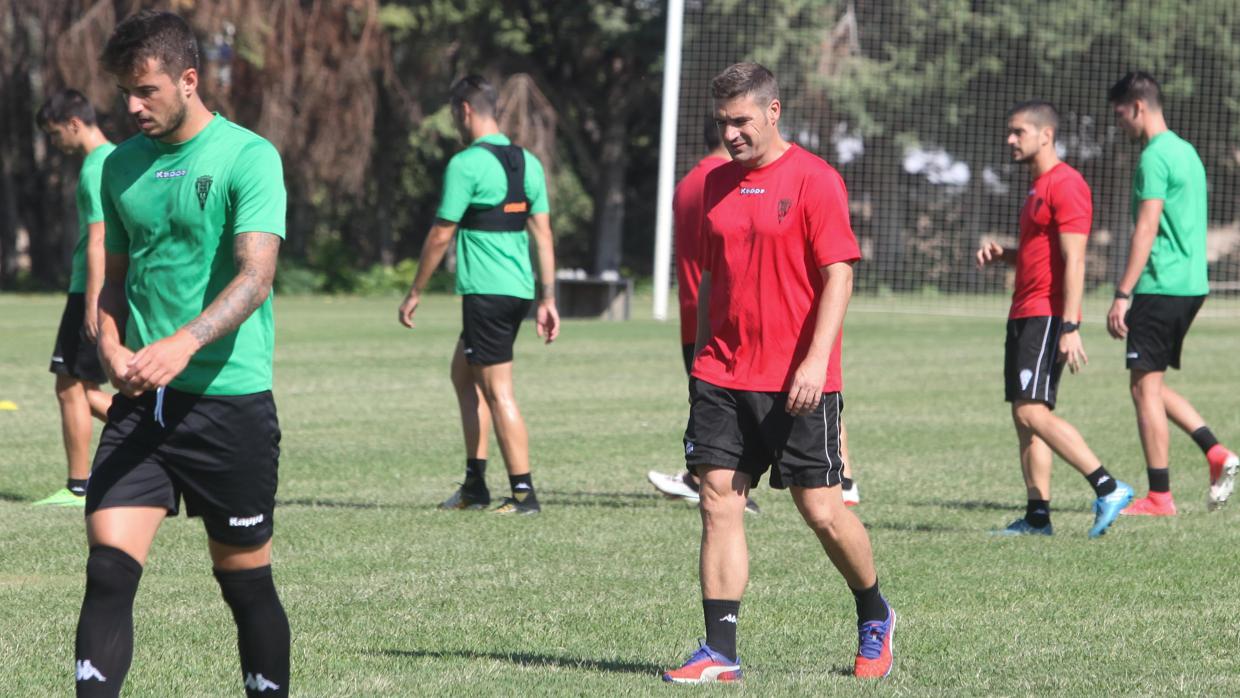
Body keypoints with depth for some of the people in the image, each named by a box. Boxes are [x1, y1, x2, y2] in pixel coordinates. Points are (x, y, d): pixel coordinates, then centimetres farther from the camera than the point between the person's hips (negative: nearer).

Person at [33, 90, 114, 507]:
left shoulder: (95, 169, -15)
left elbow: (98, 241, -20)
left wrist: (91, 304, -22)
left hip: (92, 291, -10)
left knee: (71, 387, -2)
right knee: (83, 389, 14)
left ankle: (78, 488, 2)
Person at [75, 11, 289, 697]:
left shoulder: (248, 157, -7)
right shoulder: (121, 166, 12)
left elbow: (255, 275, -18)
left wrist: (186, 342, -33)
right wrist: (109, 343, 0)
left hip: (230, 400, -4)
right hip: (141, 402, 4)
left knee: (245, 581, 5)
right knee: (109, 565, -9)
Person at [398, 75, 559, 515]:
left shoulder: (466, 164, -12)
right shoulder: (527, 162, 10)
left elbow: (440, 235, -9)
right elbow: (543, 234, 10)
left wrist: (415, 293, 1)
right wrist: (548, 300, 13)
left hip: (486, 292, -8)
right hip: (519, 290, 8)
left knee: (498, 393, -4)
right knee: (463, 374, 20)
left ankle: (523, 493, -5)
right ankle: (474, 484, 20)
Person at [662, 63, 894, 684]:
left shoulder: (814, 179, -7)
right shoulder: (717, 183, 12)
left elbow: (838, 276, -11)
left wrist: (816, 361, -20)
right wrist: (703, 360, 17)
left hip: (796, 382, -5)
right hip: (723, 376, 5)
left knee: (821, 510, 0)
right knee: (718, 501, -4)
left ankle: (874, 617, 25)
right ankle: (720, 653, -3)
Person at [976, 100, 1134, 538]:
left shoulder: (1066, 185, -13)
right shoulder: (1038, 186, 19)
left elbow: (1074, 260, -19)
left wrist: (1069, 326, -24)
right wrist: (1002, 254, 8)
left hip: (1048, 317, -10)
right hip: (1024, 316, 10)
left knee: (1033, 412, -18)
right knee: (1024, 417, 6)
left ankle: (1107, 488, -17)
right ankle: (1037, 516, 7)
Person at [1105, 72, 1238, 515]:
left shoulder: (1154, 157, -13)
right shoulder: (1186, 152, 17)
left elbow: (1146, 229, -19)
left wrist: (1122, 295, -19)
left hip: (1161, 287, -9)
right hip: (1191, 284, 10)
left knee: (1145, 387, -3)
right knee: (1150, 384, 18)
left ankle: (1159, 497, -1)